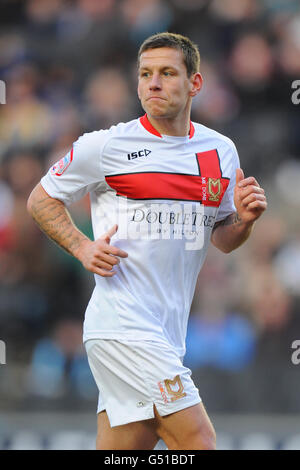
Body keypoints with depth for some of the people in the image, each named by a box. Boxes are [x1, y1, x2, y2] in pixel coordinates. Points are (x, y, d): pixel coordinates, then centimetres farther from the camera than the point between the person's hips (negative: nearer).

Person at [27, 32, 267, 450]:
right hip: (121, 323, -6)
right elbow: (41, 199, 9)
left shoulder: (221, 150, 12)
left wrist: (243, 219, 0)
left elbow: (222, 239, 22)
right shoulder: (105, 146, -3)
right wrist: (83, 248, -6)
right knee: (198, 442, -14)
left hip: (168, 334, 6)